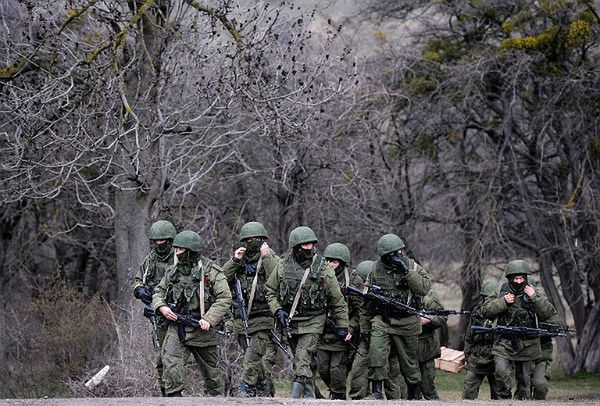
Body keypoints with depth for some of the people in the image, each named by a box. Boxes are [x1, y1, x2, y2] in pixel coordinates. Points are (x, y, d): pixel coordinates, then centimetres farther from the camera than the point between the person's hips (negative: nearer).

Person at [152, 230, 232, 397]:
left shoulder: (211, 271, -7)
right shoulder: (173, 271, 8)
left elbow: (224, 298, -12)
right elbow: (159, 292, 17)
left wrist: (209, 319, -23)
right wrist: (162, 307, -6)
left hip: (201, 329, -3)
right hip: (176, 329, 3)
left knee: (211, 373, 11)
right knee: (171, 364, -19)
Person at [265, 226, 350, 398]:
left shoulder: (323, 268, -9)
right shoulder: (283, 266, -2)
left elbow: (337, 299, -1)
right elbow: (270, 290, 9)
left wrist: (343, 326, 1)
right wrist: (277, 310, -7)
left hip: (312, 323, -4)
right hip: (290, 322, 4)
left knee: (302, 361, -17)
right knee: (301, 363, 12)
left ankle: (294, 399, -21)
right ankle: (310, 398, 23)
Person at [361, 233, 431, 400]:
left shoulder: (413, 267, -1)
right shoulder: (376, 271, 2)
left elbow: (424, 288, -17)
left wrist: (406, 272, -23)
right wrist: (364, 326, 11)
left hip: (407, 323, 0)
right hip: (382, 321, 0)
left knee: (409, 361, 10)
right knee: (376, 353, -21)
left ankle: (413, 394, 29)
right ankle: (377, 391, -15)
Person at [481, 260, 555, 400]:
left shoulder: (532, 292, 3)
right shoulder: (501, 291, 1)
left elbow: (547, 313, -6)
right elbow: (485, 311, -4)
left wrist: (534, 297, -17)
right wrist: (503, 301, -16)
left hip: (526, 345, 2)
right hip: (503, 344, -2)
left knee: (525, 380, 8)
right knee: (501, 372, -22)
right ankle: (504, 399, -5)